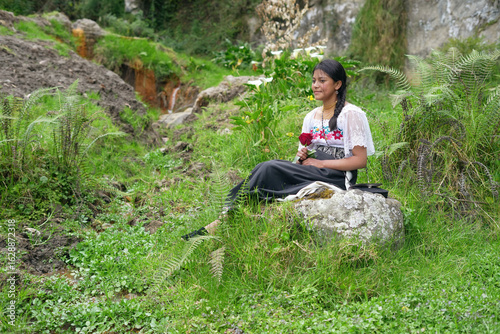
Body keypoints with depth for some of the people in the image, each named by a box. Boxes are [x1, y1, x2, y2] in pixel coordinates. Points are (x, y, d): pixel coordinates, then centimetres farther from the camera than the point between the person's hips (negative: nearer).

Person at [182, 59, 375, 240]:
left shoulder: (351, 114, -5)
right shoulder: (312, 116, 17)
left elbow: (361, 160, -10)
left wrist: (320, 163, -13)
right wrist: (303, 156, -2)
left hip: (336, 178, -7)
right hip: (311, 173, 7)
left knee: (269, 168, -24)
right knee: (265, 168, -22)